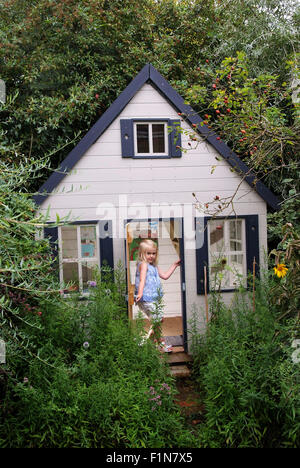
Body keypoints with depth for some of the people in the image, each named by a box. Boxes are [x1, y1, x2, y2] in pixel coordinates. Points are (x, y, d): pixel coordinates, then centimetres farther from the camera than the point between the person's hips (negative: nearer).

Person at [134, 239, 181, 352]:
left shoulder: (154, 266, 19)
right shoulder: (143, 264, -8)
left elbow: (165, 276, 27)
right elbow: (142, 279, -21)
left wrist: (174, 265, 28)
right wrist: (140, 293, -34)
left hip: (154, 299, 9)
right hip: (146, 299, -9)